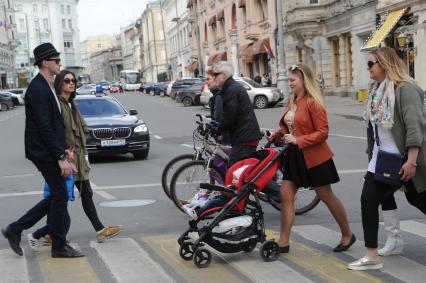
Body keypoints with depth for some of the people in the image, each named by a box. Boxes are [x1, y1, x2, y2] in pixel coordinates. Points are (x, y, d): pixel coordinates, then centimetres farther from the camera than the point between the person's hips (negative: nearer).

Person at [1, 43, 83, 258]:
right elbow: (45, 127, -22)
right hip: (45, 152, -10)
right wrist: (61, 157, -22)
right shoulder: (38, 89, -17)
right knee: (60, 196, -1)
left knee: (57, 196, 14)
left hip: (50, 152, 10)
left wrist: (63, 150, 15)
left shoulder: (45, 87, 15)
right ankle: (59, 246, 10)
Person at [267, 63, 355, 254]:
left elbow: (323, 132, -19)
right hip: (294, 156, 7)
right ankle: (283, 242, 6)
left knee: (327, 196, 6)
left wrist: (298, 140, -24)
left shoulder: (312, 102, -16)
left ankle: (347, 235, 25)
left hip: (314, 157, -7)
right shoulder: (291, 102, 7)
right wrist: (277, 136, -1)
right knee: (286, 195, 1)